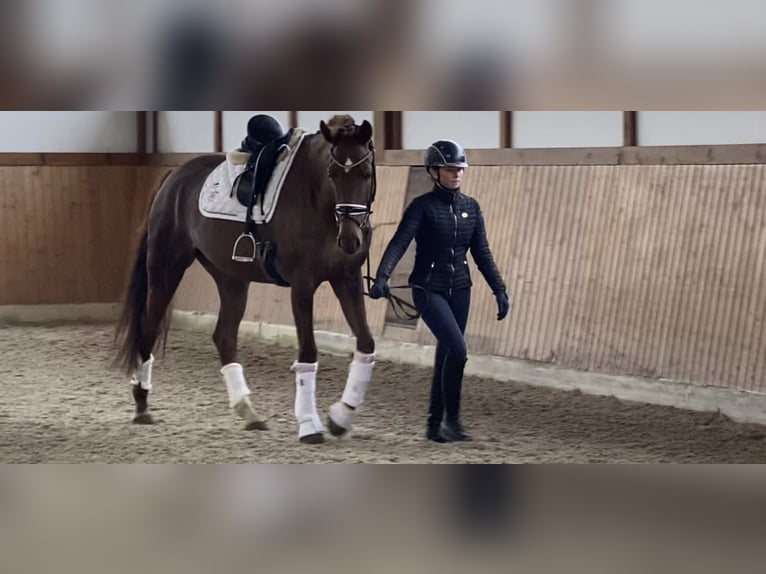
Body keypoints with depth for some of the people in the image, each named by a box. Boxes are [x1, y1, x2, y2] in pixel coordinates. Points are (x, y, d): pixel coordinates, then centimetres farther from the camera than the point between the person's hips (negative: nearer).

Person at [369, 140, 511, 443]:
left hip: (459, 290, 5)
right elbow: (399, 243, -20)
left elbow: (482, 253, 10)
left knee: (446, 355, 8)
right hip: (429, 289, -5)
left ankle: (435, 424, 17)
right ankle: (451, 420, -7)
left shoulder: (471, 207, 6)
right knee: (457, 349, -19)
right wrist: (382, 277, -35)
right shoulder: (422, 207, -10)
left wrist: (500, 290, 4)